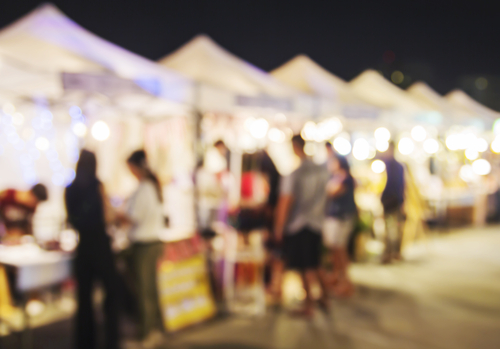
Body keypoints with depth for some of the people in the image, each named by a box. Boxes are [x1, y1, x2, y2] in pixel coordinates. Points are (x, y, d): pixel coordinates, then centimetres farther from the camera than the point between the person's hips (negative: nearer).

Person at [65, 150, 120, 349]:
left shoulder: (70, 190, 4)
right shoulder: (96, 186, -11)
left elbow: (72, 221, 11)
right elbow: (106, 217, -12)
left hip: (82, 246, 5)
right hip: (99, 243, -5)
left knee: (84, 295, 11)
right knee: (112, 290, 5)